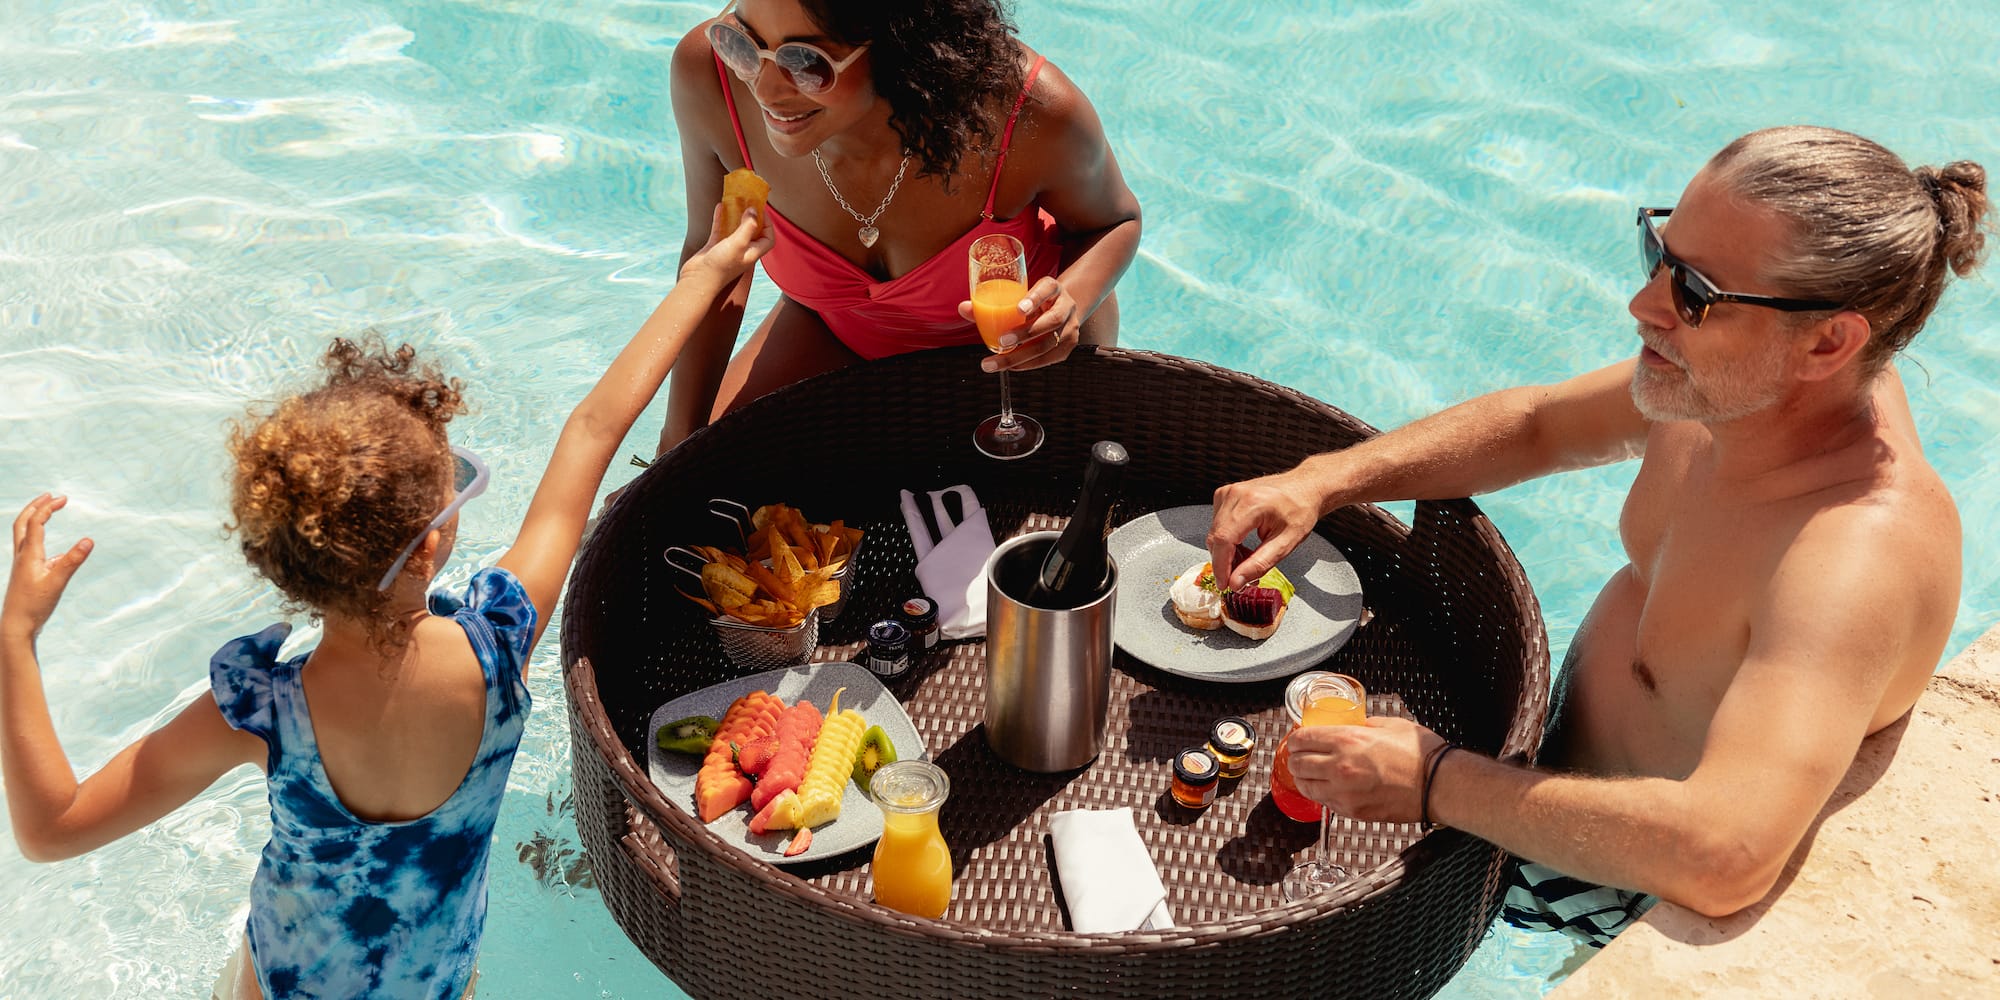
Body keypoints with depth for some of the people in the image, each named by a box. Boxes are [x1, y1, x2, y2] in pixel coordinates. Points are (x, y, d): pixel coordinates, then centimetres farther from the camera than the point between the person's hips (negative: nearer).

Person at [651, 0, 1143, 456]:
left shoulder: (1031, 112, -39)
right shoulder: (708, 73, -34)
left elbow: (1114, 221, -15)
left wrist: (1070, 300, -37)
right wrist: (682, 435, -10)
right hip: (839, 330, 2)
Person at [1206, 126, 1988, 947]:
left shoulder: (1860, 555, -40)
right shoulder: (1744, 385, -14)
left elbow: (1722, 861, -51)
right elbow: (1535, 425, 3)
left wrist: (1437, 783, -39)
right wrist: (1321, 480, -11)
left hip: (1632, 886, -7)